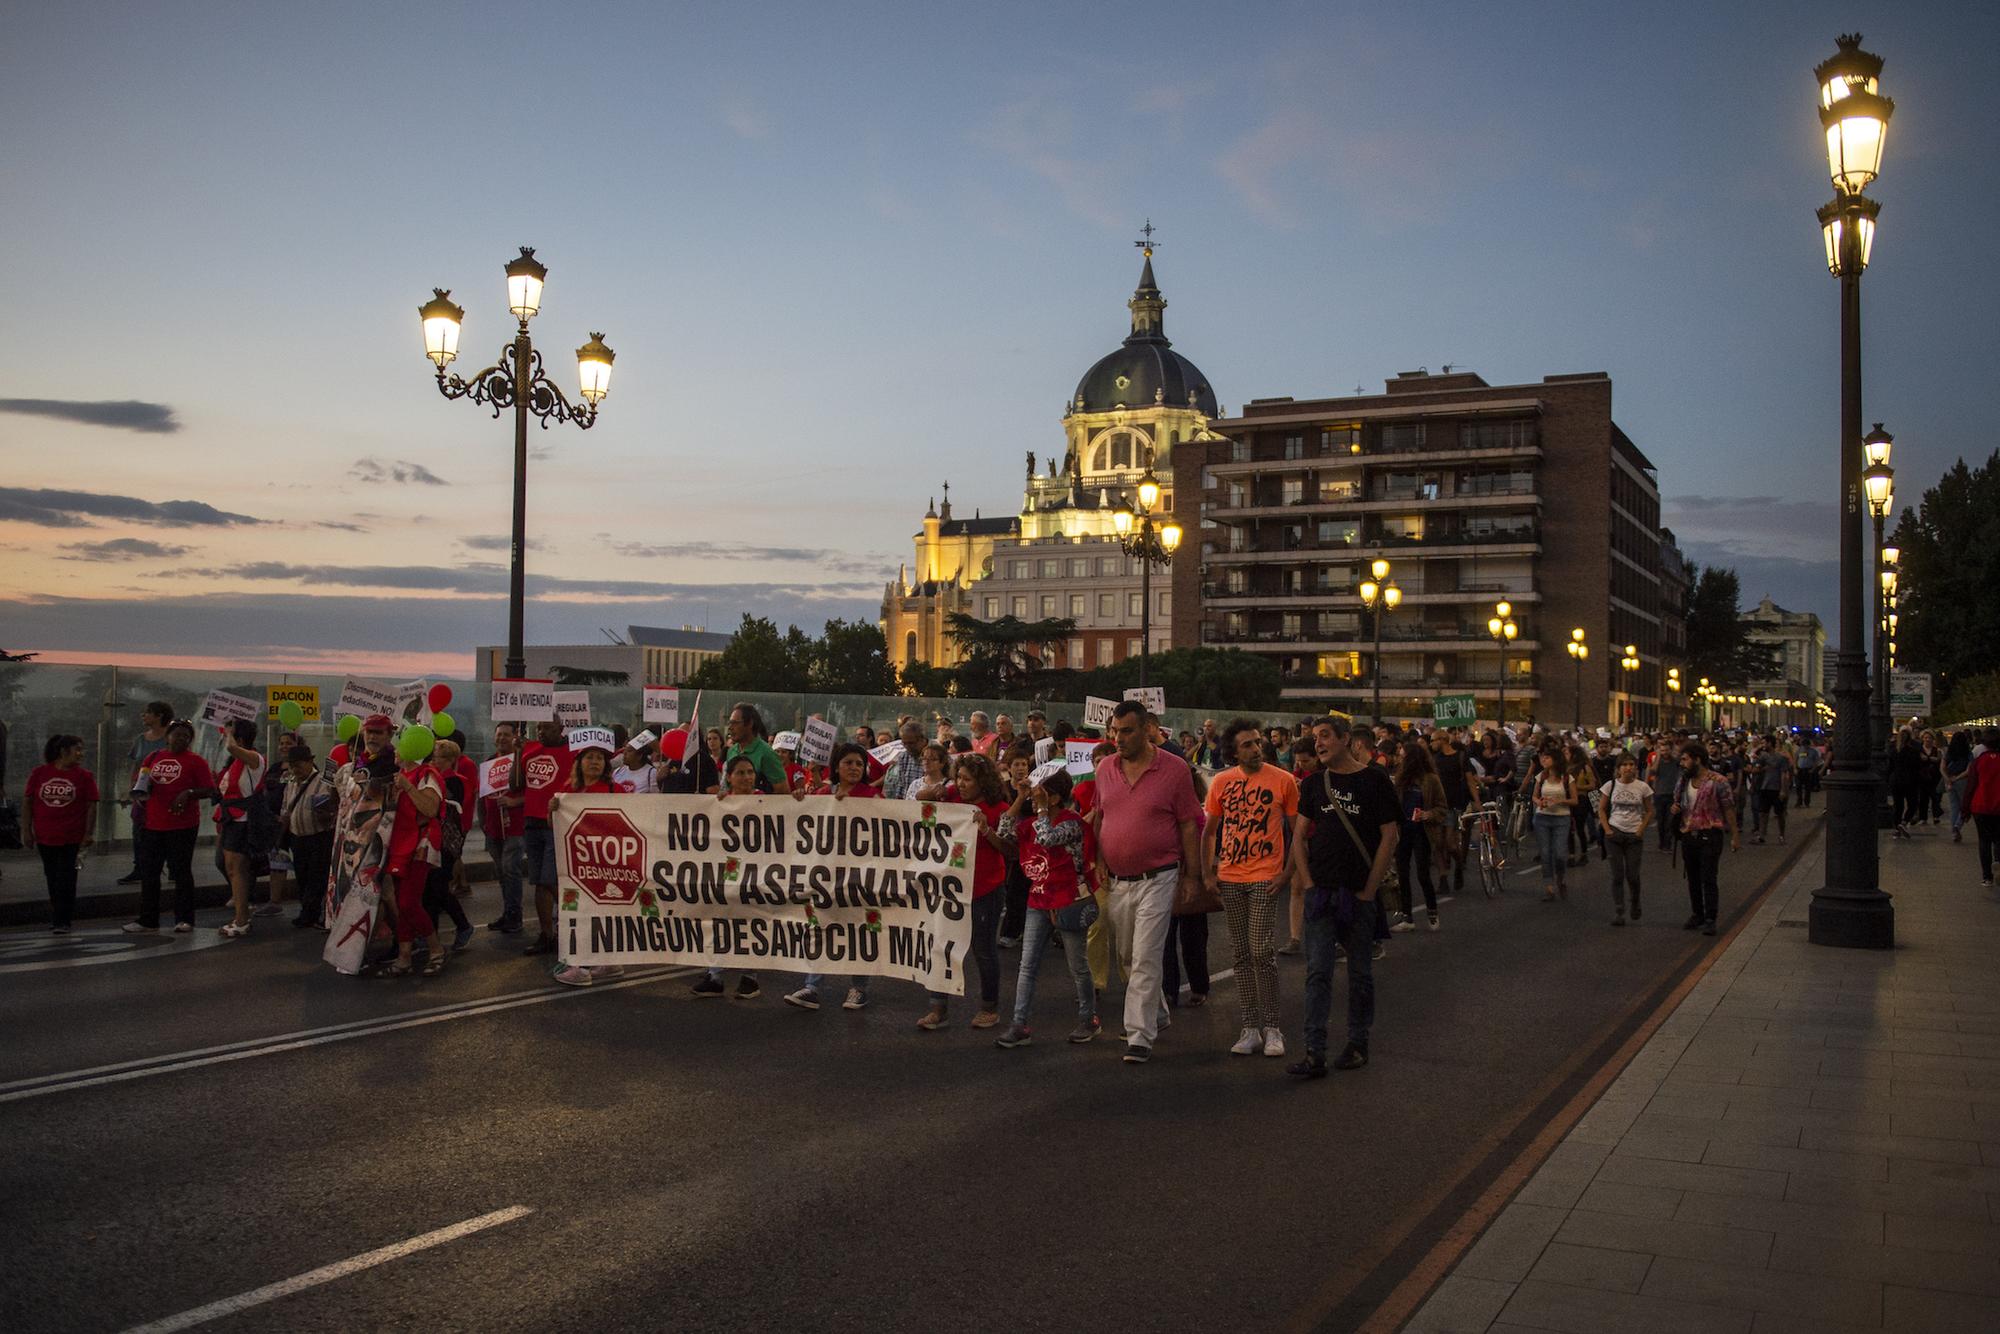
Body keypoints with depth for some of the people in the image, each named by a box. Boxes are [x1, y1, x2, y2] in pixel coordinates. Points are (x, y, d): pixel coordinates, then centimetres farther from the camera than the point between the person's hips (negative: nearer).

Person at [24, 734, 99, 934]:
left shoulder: (84, 776, -2)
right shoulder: (39, 773, 1)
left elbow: (92, 806, -2)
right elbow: (27, 802, 5)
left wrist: (89, 834, -8)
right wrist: (26, 831, 1)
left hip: (72, 839, -2)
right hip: (45, 837, 2)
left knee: (65, 880, -4)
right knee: (52, 879, 13)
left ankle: (62, 921, 1)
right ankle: (58, 916, 27)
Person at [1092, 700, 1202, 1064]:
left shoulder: (1174, 769, -8)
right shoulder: (1105, 768, 5)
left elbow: (1189, 826, -4)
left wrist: (1192, 878, -4)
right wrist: (1100, 860, 4)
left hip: (1157, 879, -5)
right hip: (1116, 881, 5)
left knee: (1146, 960, -8)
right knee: (1127, 957, 17)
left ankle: (1140, 1036, -2)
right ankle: (1157, 1013, 38)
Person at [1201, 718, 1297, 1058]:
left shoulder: (1283, 781, -3)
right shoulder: (1222, 782, 6)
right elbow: (1209, 830, 14)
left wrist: (1288, 873, -7)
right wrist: (1207, 873, 6)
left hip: (1265, 878, -4)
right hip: (1229, 879, 4)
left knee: (1261, 951, -10)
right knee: (1241, 955, 8)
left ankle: (1271, 1029, 3)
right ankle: (1250, 1029, 16)